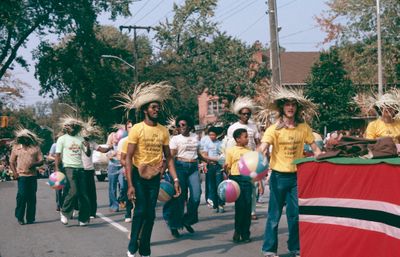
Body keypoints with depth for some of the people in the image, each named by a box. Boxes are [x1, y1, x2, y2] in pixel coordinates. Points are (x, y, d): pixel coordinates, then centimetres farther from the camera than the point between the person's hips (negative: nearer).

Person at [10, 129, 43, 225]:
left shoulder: (35, 147, 8)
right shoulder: (16, 147, 8)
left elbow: (41, 161, 6)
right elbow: (11, 162, 9)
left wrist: (34, 164, -14)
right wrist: (15, 173, -5)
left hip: (33, 175, 1)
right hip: (21, 176, -1)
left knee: (32, 197, 3)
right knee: (22, 196, -9)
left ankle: (30, 218, 10)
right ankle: (20, 217, 4)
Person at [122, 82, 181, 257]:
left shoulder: (163, 131, 2)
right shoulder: (137, 129, -11)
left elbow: (168, 157, 6)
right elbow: (128, 158, -12)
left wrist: (175, 180, -3)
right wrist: (130, 184, -18)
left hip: (155, 177, 4)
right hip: (138, 175, -4)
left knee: (150, 214, 7)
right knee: (140, 211, -9)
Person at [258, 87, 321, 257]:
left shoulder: (304, 128, 2)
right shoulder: (274, 129, -7)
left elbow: (315, 149, 7)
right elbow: (262, 150, -17)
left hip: (297, 176, 3)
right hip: (279, 176, -2)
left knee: (295, 214, 9)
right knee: (274, 215, 3)